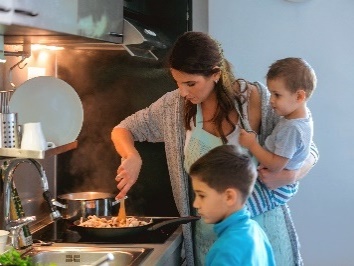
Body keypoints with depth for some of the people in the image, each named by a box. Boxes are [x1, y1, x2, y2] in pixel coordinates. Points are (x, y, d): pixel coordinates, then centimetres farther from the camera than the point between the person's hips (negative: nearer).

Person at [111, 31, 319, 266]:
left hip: (258, 222, -2)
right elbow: (123, 130, 9)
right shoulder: (174, 106, -4)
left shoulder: (255, 99, -11)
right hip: (209, 230, 2)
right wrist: (132, 157, -14)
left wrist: (290, 175, -24)